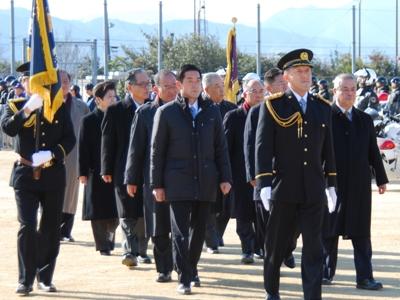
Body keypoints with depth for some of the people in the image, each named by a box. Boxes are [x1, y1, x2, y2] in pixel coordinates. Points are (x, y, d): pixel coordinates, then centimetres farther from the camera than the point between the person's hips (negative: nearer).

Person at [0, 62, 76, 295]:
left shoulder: (59, 107, 5)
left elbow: (70, 138, 0)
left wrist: (52, 154, -16)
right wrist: (27, 110, -30)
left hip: (53, 174, 2)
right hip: (26, 174, -2)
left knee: (51, 228, 7)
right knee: (27, 227, -9)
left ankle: (45, 277, 19)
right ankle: (26, 280, -5)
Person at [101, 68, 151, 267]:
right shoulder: (116, 110, -1)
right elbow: (108, 142, -2)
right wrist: (107, 171, -5)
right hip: (125, 171, -3)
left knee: (144, 214, 8)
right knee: (128, 214, -6)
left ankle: (141, 251, 19)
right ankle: (130, 251, -8)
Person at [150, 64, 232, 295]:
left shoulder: (212, 111, 9)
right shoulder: (166, 112, 1)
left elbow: (221, 147, 10)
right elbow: (157, 151, 1)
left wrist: (225, 177, 2)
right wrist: (157, 184, -2)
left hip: (205, 182, 3)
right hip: (178, 182, -3)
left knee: (199, 230, 11)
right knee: (180, 232, -6)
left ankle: (192, 269, 28)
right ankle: (184, 278, -5)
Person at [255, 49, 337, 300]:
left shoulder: (323, 107, 9)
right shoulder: (273, 106, -2)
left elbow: (328, 148, 13)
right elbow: (263, 146, -6)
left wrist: (331, 184, 11)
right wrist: (264, 183, -13)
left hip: (314, 191, 2)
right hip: (283, 189, -2)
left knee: (314, 248, -2)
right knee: (276, 245, 10)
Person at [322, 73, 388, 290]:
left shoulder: (364, 120, 11)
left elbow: (373, 152, 13)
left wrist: (381, 178, 11)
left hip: (359, 185, 3)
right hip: (332, 182, -3)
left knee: (361, 232, 2)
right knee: (329, 231, 7)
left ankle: (364, 277, 3)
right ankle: (326, 273, 17)